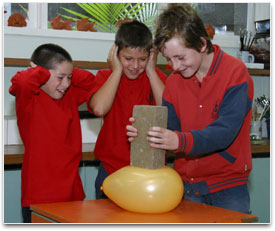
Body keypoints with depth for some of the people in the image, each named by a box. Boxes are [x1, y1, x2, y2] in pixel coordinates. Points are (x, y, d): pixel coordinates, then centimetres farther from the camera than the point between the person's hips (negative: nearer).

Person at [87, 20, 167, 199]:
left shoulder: (156, 77, 3)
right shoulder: (106, 76, 1)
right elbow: (99, 108, -20)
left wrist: (151, 70, -10)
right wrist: (118, 70, -10)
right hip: (111, 169, 0)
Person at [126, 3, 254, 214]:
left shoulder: (235, 72, -12)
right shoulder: (174, 81, 4)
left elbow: (225, 132, -23)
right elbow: (168, 128, 1)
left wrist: (180, 141, -39)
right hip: (187, 186, 4)